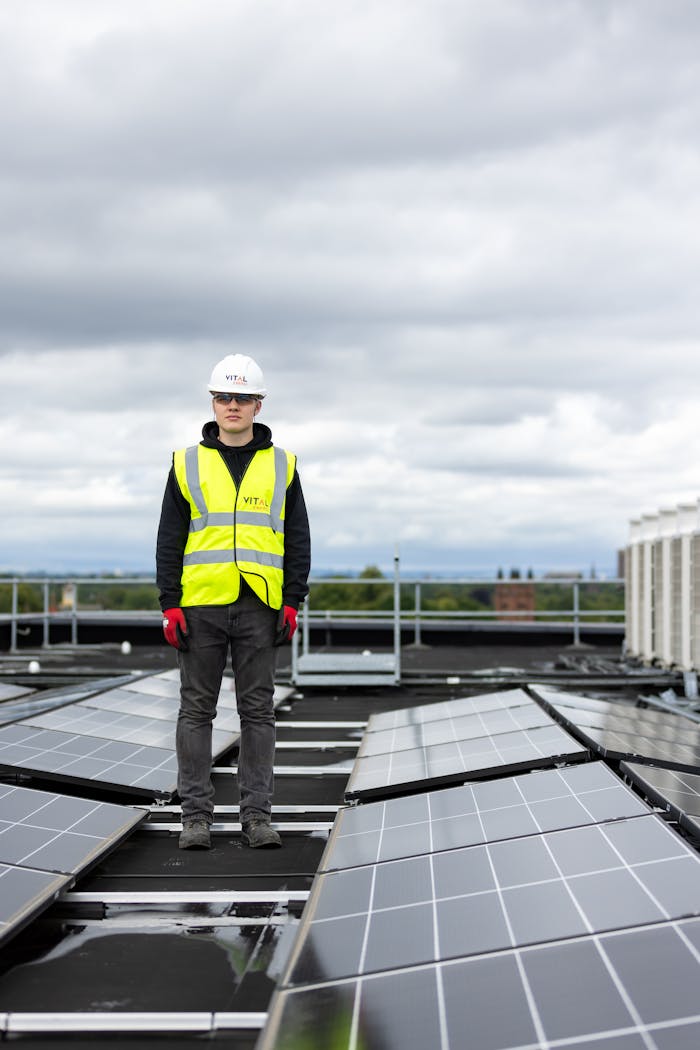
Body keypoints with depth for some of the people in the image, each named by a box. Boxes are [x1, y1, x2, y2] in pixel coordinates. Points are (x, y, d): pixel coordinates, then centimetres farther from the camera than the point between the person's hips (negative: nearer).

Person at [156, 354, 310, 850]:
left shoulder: (281, 465, 8)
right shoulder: (188, 464, 7)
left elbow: (298, 539, 7)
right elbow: (170, 539, 6)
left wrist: (293, 602, -2)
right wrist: (170, 604, -3)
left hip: (260, 606, 0)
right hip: (201, 605, 0)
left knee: (258, 711, 3)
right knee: (196, 710, 3)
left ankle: (258, 814, 9)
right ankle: (197, 815, 10)